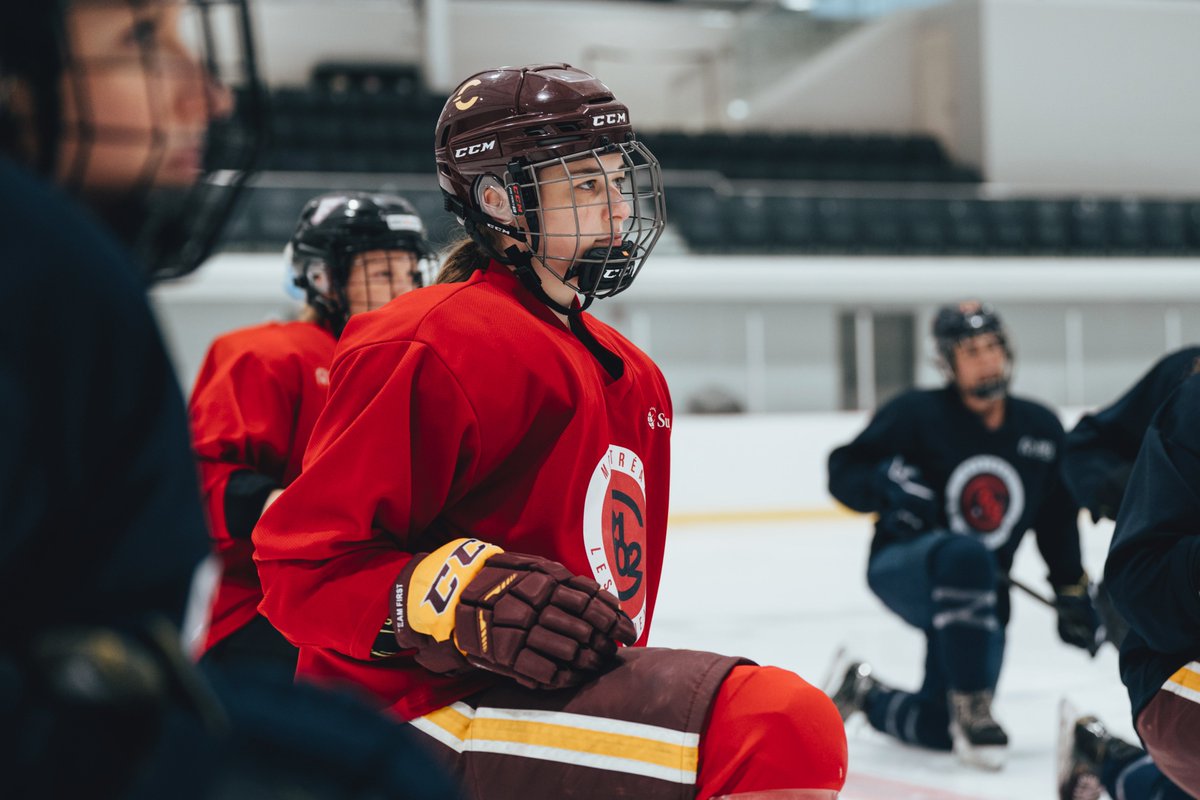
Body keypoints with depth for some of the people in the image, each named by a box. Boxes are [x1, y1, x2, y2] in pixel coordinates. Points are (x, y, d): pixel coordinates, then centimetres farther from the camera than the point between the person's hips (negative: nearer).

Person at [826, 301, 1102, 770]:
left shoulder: (1041, 429, 5)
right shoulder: (917, 413, -9)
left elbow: (1057, 520, 15)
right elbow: (843, 472, -8)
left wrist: (1072, 593, 12)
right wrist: (886, 482, -28)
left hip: (979, 593, 5)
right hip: (902, 568, -5)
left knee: (941, 730, -3)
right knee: (965, 555, -41)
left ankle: (868, 696, 31)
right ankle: (971, 709, -30)